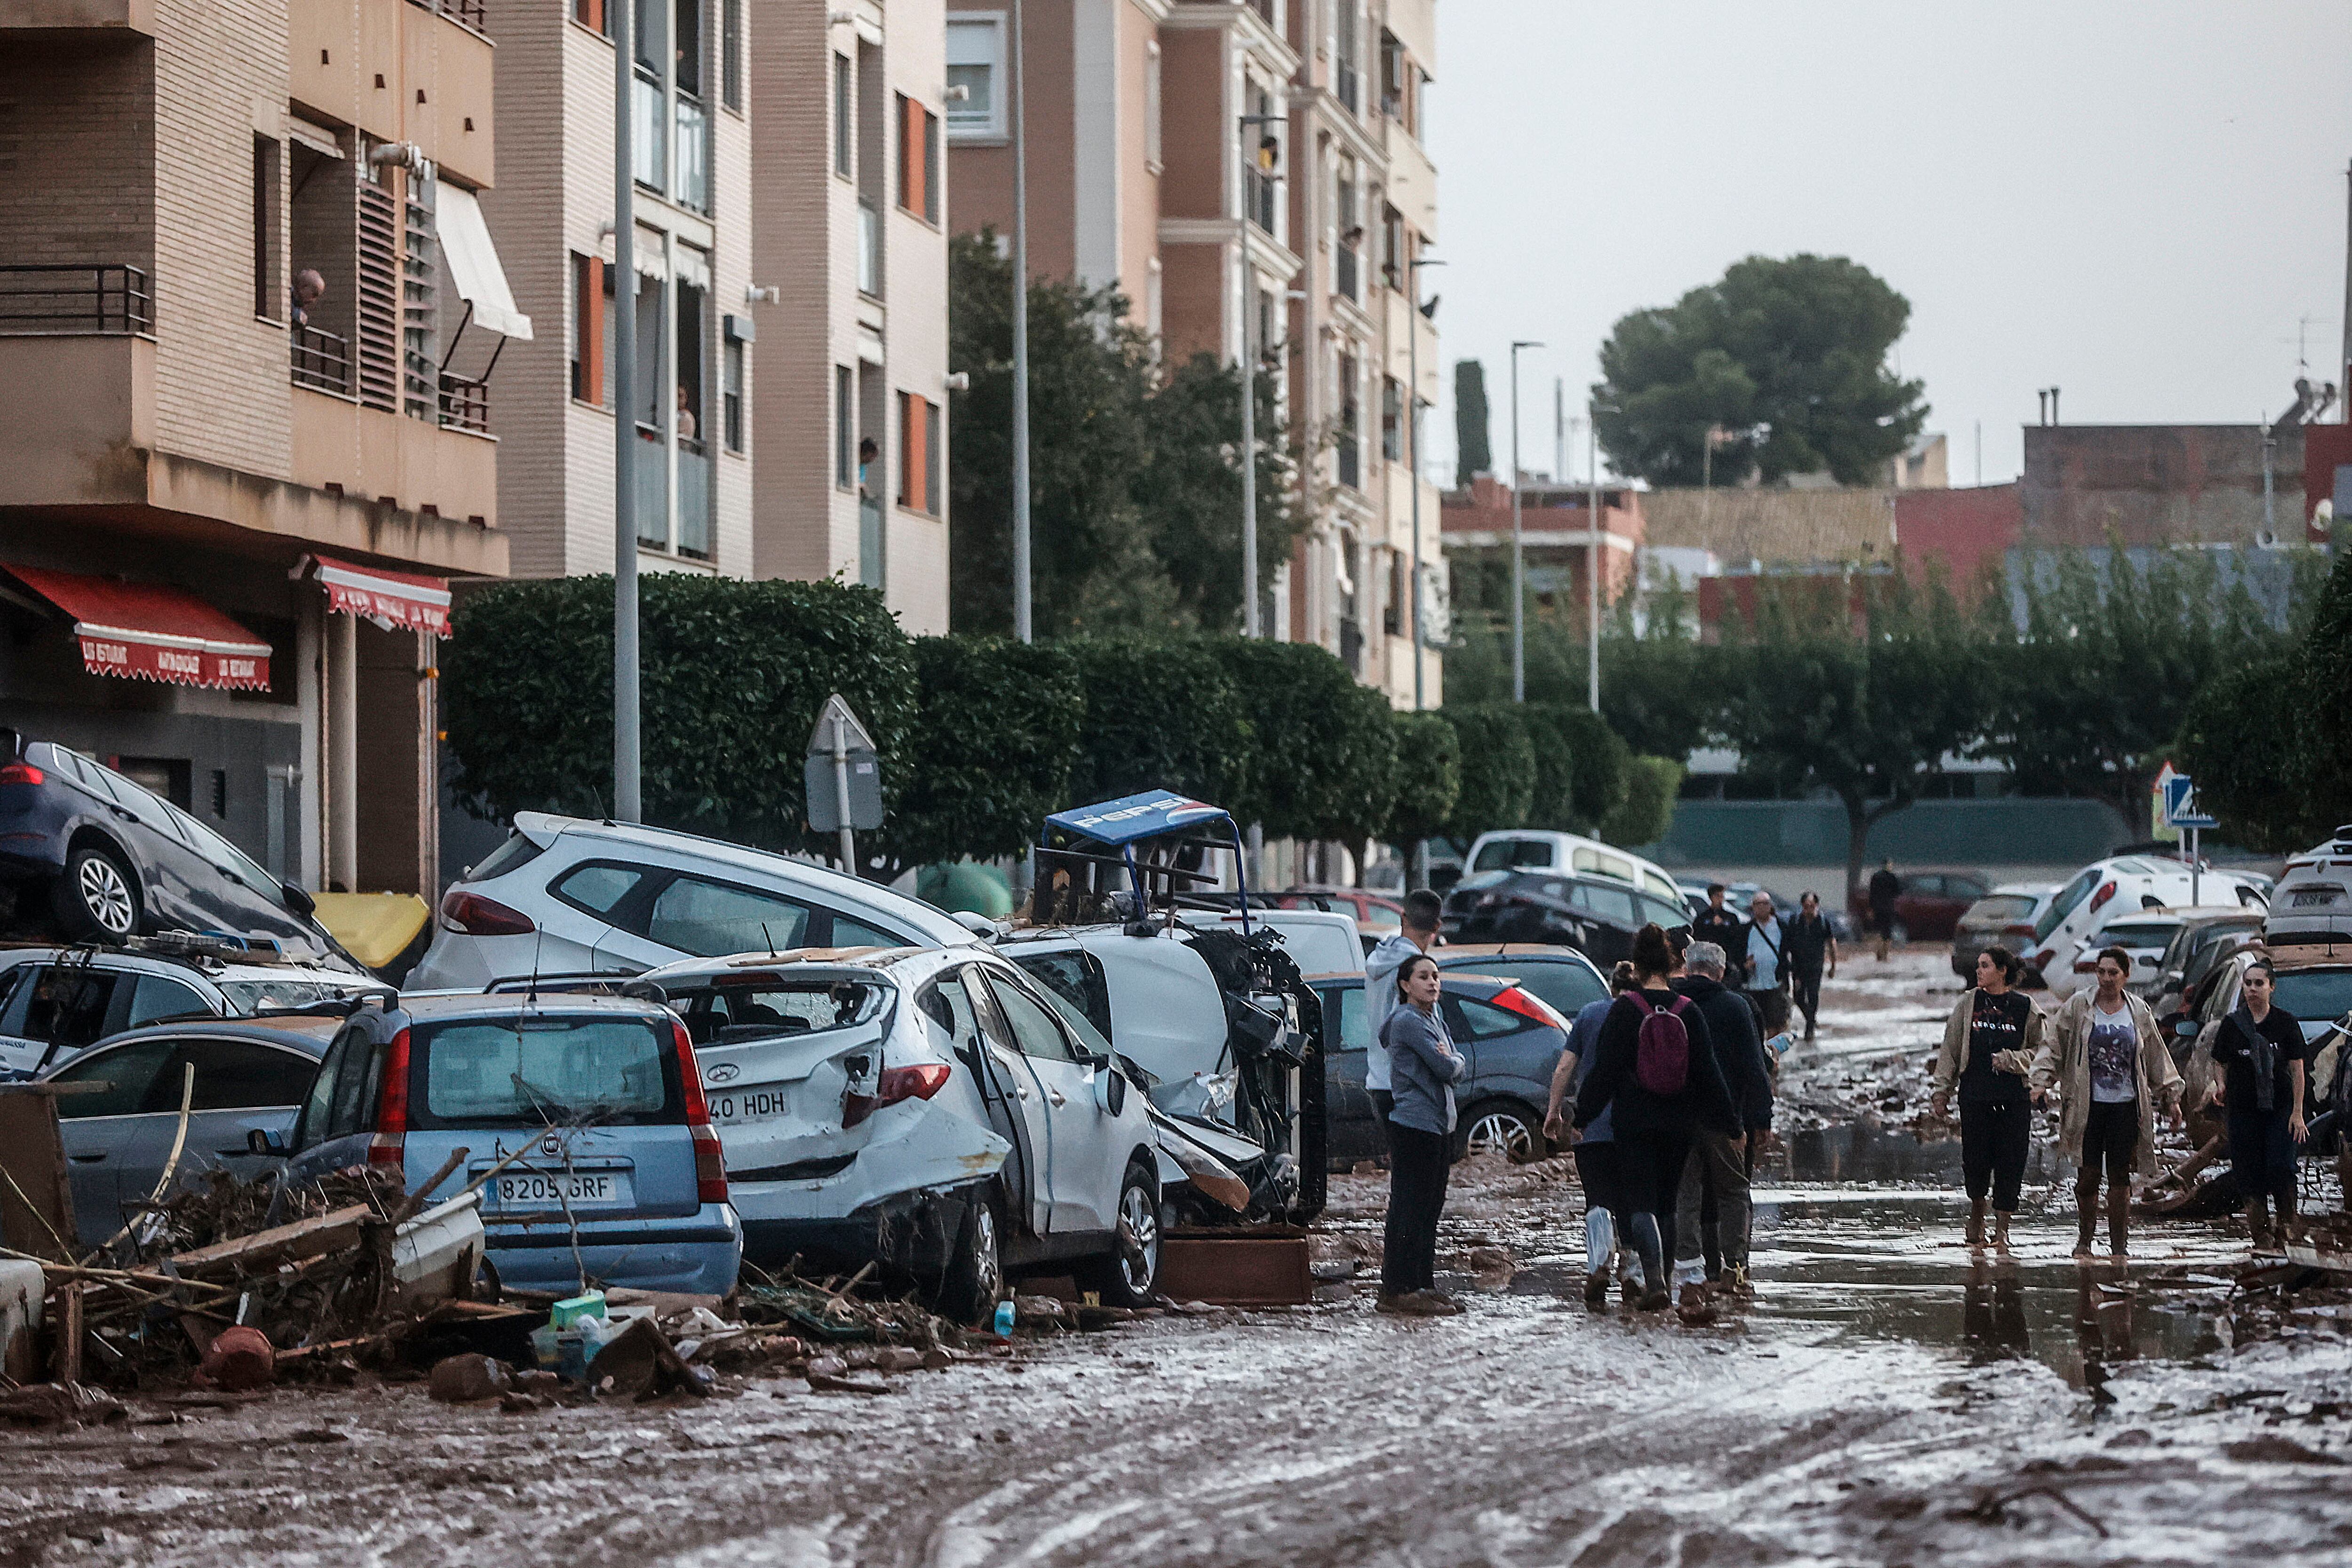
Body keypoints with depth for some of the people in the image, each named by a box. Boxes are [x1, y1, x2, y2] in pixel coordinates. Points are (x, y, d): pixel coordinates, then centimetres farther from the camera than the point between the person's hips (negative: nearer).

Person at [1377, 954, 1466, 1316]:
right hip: (1414, 1124, -10)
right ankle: (1398, 1290, -9)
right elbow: (1445, 1069, -16)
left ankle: (1423, 1284, 17)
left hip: (1440, 1125, 10)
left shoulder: (1435, 1020, 18)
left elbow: (1457, 1068, 11)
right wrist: (1450, 1062, 5)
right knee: (1409, 1208, -9)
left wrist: (1449, 1061, -9)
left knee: (1430, 1208, 12)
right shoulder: (1408, 1021, -11)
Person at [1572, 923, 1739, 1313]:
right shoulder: (1687, 1012, 0)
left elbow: (1604, 1069, -7)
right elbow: (1708, 1072, 2)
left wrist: (1583, 1116, 0)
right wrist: (1730, 1123, 8)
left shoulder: (1625, 1010, -7)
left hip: (1634, 1123, -3)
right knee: (1667, 1204, 16)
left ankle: (1655, 1283, -22)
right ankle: (1661, 1282, 21)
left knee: (1641, 1203, -4)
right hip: (1679, 1126, 3)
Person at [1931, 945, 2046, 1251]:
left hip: (2013, 1096, -1)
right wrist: (1942, 1089, 6)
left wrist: (2010, 1059, -10)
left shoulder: (2024, 1006, 3)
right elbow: (1950, 1049, 9)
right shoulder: (1969, 1004, 7)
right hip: (1975, 1094, 1)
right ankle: (1977, 1211, 25)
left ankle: (2001, 1228, 6)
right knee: (1975, 1159, -2)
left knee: (2010, 1161, -3)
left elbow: (2039, 1051, 6)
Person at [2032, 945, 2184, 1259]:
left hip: (2126, 1105, 1)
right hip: (2088, 1104, -1)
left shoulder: (2139, 1012, 9)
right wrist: (2041, 1082, -11)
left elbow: (2158, 1057, 16)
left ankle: (2119, 1245, 6)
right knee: (2087, 1175, -2)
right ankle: (2084, 1240, 12)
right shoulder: (2078, 1007, 2)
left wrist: (2171, 1097, 15)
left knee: (2120, 1176, 2)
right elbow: (2053, 1045, 1)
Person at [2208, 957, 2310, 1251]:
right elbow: (2223, 1065, 12)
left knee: (2280, 1166, -15)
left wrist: (2297, 1113, -4)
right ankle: (2260, 1229, 9)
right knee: (2250, 1171, -2)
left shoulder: (2285, 1022, 0)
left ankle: (2287, 1221, 6)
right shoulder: (2232, 1024, 4)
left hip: (2280, 1107, -2)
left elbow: (2297, 1070, 1)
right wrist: (2221, 1086, -10)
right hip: (2243, 1110, 2)